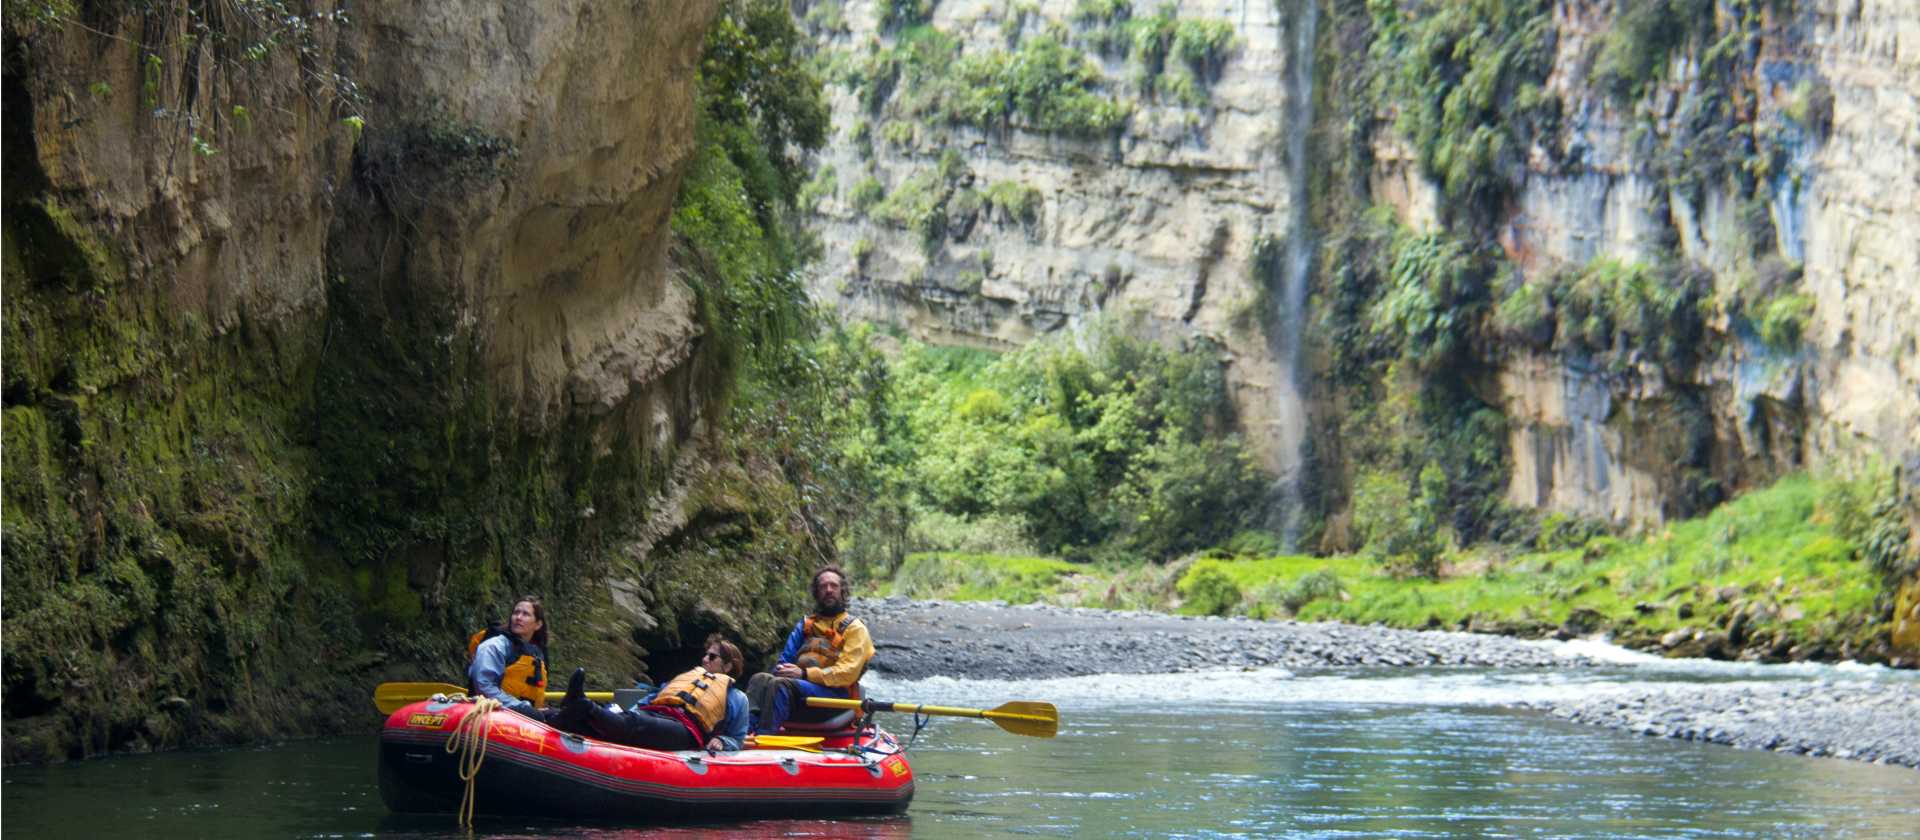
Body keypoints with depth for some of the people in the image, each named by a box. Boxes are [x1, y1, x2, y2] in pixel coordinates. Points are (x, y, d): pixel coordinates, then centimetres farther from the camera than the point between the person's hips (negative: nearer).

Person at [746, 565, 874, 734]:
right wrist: (783, 669, -6)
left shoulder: (855, 628, 5)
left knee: (780, 684, -32)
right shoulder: (806, 625, 25)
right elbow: (787, 657, 20)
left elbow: (848, 673, -8)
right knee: (760, 680, -21)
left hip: (836, 693, -6)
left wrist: (805, 673, -16)